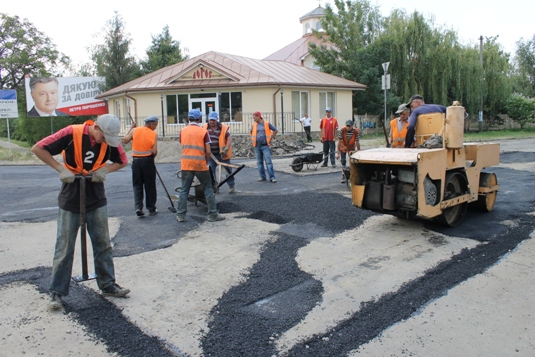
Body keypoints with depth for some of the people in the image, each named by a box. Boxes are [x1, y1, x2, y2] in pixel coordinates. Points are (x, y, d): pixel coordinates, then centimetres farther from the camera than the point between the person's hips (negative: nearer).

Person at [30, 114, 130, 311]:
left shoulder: (109, 140, -7)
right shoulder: (72, 133, -18)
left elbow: (122, 161, 6)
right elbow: (38, 148, -14)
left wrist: (104, 169, -12)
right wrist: (61, 169, -21)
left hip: (96, 199, 4)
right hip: (71, 199, -3)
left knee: (103, 244, 9)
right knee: (64, 247, 3)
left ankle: (108, 285, 21)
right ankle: (57, 292, 16)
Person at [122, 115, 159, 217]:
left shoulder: (135, 130, 0)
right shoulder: (154, 134, -7)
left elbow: (124, 141, 7)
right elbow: (154, 151, -12)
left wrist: (131, 128, 15)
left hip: (136, 160, 2)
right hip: (148, 161, -2)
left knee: (137, 185, 11)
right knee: (150, 186, 8)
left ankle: (138, 207, -3)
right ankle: (152, 209, 16)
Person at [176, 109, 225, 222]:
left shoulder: (183, 131, 6)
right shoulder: (204, 131, -3)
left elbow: (183, 147, 10)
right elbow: (208, 151, -7)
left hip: (186, 165, 3)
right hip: (200, 165, -3)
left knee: (184, 190, 11)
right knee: (208, 190, 6)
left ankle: (181, 215, 12)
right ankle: (213, 214, 9)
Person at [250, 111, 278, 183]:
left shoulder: (267, 124, -3)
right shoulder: (254, 125, 7)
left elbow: (275, 130, 3)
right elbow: (251, 133, 24)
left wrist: (270, 139, -1)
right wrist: (252, 140, 10)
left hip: (265, 146, -4)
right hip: (257, 146, 4)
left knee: (268, 161, -8)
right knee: (259, 162, 8)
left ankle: (272, 177, -7)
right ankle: (262, 177, 17)